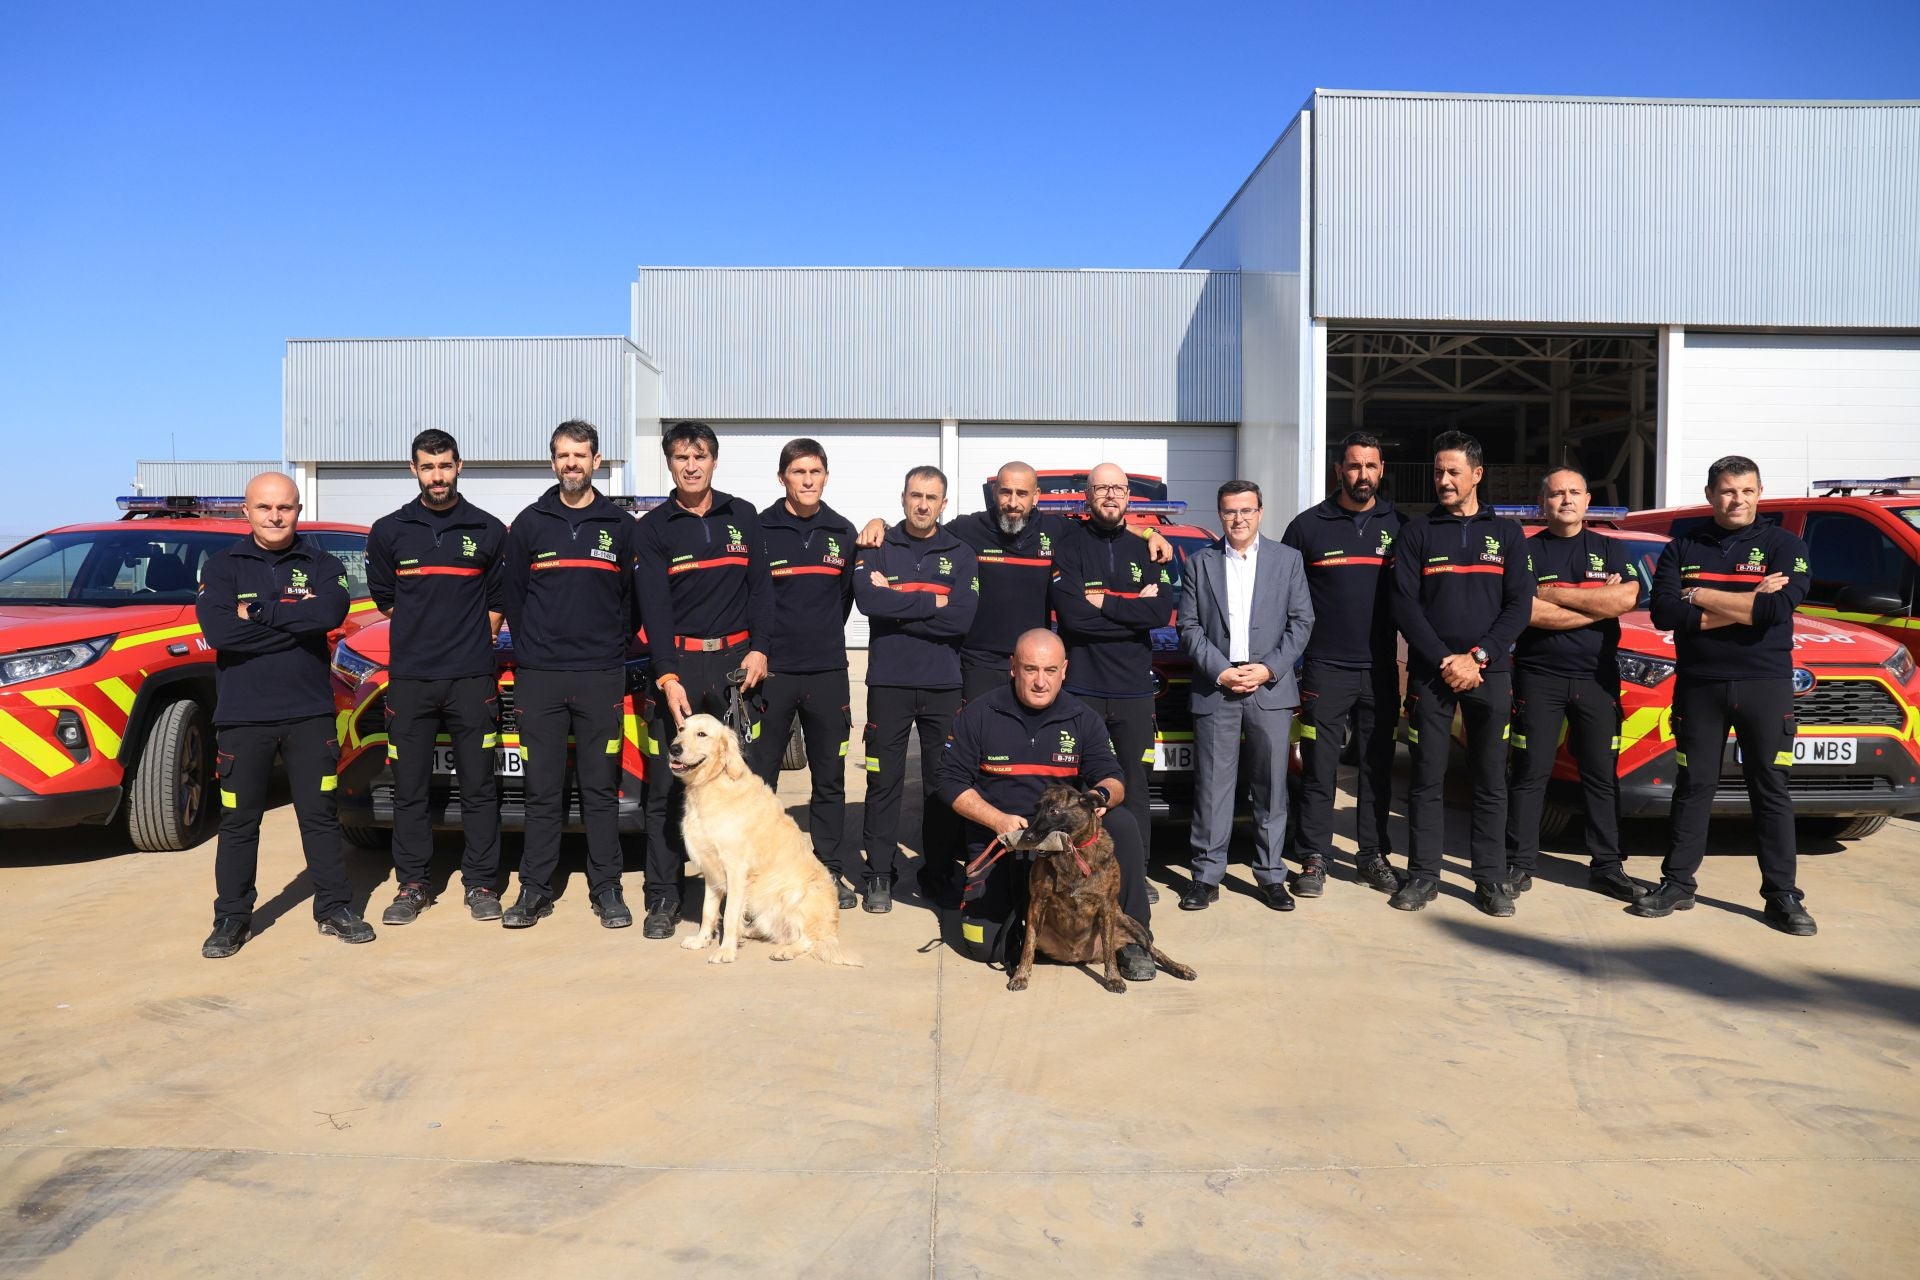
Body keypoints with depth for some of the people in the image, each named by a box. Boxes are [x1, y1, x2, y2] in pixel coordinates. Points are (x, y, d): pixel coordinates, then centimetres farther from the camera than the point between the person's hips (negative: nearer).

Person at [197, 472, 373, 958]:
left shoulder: (321, 565, 5)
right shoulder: (223, 565, 4)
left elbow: (329, 615, -17)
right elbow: (218, 630, -14)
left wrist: (258, 611, -14)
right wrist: (295, 621, -12)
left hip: (310, 712, 0)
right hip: (242, 716, 0)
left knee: (319, 816, 7)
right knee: (238, 822, 9)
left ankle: (335, 908, 17)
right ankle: (232, 918, 21)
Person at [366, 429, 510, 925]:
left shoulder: (488, 531, 5)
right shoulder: (389, 531, 7)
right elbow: (384, 598, 18)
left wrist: (472, 645, 8)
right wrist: (418, 635, 14)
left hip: (472, 678, -1)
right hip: (408, 679, 1)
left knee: (478, 787, 2)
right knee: (409, 788, 5)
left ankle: (481, 883, 11)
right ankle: (412, 885, 16)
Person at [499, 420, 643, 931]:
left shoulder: (620, 526, 6)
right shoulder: (529, 523, 8)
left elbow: (632, 599, 9)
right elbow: (512, 596, 11)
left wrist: (616, 650, 3)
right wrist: (528, 652, 7)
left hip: (602, 677, 0)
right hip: (539, 677, 1)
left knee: (601, 788, 4)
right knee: (542, 789, 5)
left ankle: (607, 889, 12)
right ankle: (535, 888, 15)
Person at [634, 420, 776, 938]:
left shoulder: (743, 516, 10)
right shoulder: (654, 526, 5)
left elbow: (760, 587, 11)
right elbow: (654, 605, -3)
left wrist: (759, 648, -2)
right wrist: (668, 677, -13)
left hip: (736, 660, 1)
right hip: (678, 664, -1)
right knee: (667, 787, -1)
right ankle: (663, 896, 8)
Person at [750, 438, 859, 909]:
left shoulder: (843, 532, 7)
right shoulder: (760, 529, -3)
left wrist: (824, 638, 11)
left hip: (827, 673, 3)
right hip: (771, 671, -3)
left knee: (830, 778, 9)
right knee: (759, 777, 4)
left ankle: (829, 869, 20)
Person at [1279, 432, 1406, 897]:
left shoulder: (1399, 526, 8)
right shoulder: (1309, 525, 1)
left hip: (1380, 669, 3)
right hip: (1325, 670, -2)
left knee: (1378, 767, 10)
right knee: (1319, 769, 0)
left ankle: (1374, 855, 21)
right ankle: (1314, 859, 8)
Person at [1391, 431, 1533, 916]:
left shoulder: (1506, 532, 10)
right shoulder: (1417, 532, 6)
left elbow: (1519, 605, 3)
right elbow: (1404, 605, -2)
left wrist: (1478, 657, -10)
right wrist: (1443, 660, -12)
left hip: (1489, 673, 1)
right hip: (1429, 672, -1)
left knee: (1491, 781, 4)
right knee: (1426, 779, 2)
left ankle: (1490, 879, 12)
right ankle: (1423, 874, 10)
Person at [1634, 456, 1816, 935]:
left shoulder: (1784, 545, 2)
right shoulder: (1682, 548, 7)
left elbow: (1777, 609, -16)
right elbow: (1663, 613, -7)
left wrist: (1700, 596, -11)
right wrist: (1743, 606, -13)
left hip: (1766, 683, -1)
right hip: (1699, 684, 1)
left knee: (1771, 790, 3)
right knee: (1693, 786, 7)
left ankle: (1783, 895, 10)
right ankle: (1677, 883, 13)